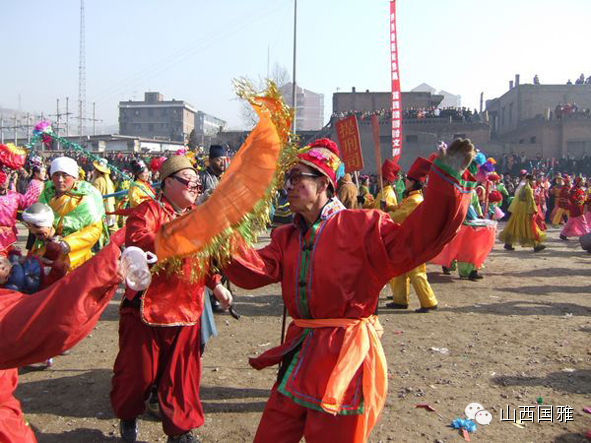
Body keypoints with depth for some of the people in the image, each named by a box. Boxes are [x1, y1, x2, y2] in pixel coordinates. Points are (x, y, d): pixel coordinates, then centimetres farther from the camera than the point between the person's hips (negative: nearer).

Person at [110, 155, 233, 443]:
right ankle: (127, 415, 41)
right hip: (146, 309, -4)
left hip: (186, 312, 5)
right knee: (138, 370, 12)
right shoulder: (149, 210, -7)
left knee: (182, 373, 11)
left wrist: (216, 284, 11)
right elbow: (136, 240, -26)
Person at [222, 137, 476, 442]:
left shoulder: (361, 225, -10)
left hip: (345, 358, -6)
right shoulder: (286, 237, 9)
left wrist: (445, 181, -27)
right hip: (300, 353, 6)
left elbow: (412, 241, -21)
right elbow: (255, 269, -5)